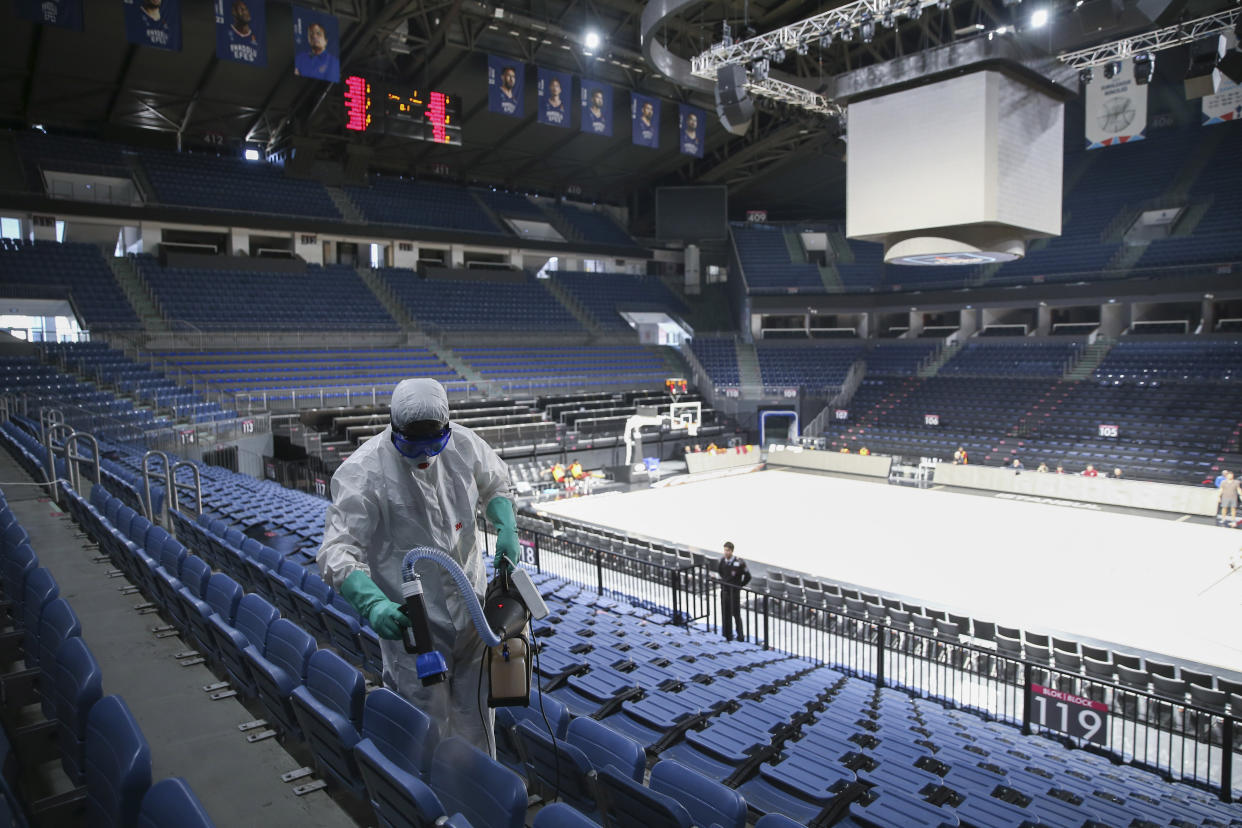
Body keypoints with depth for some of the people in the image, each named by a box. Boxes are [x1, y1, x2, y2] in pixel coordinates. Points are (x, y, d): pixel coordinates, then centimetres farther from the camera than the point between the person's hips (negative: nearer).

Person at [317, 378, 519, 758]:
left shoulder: (463, 444, -8)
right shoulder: (364, 472, -23)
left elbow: (495, 484, 12)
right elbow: (338, 550, -25)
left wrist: (506, 528, -5)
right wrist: (372, 602, -41)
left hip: (472, 611, 5)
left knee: (476, 712, 23)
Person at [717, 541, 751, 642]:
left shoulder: (739, 563, -17)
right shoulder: (722, 561, -1)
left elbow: (748, 576, -7)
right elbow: (719, 571, 21)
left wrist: (739, 586, -1)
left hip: (734, 592, -5)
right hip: (724, 592, 5)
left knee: (736, 615, 4)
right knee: (725, 615, 10)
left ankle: (741, 636, 18)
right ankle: (728, 636, 21)